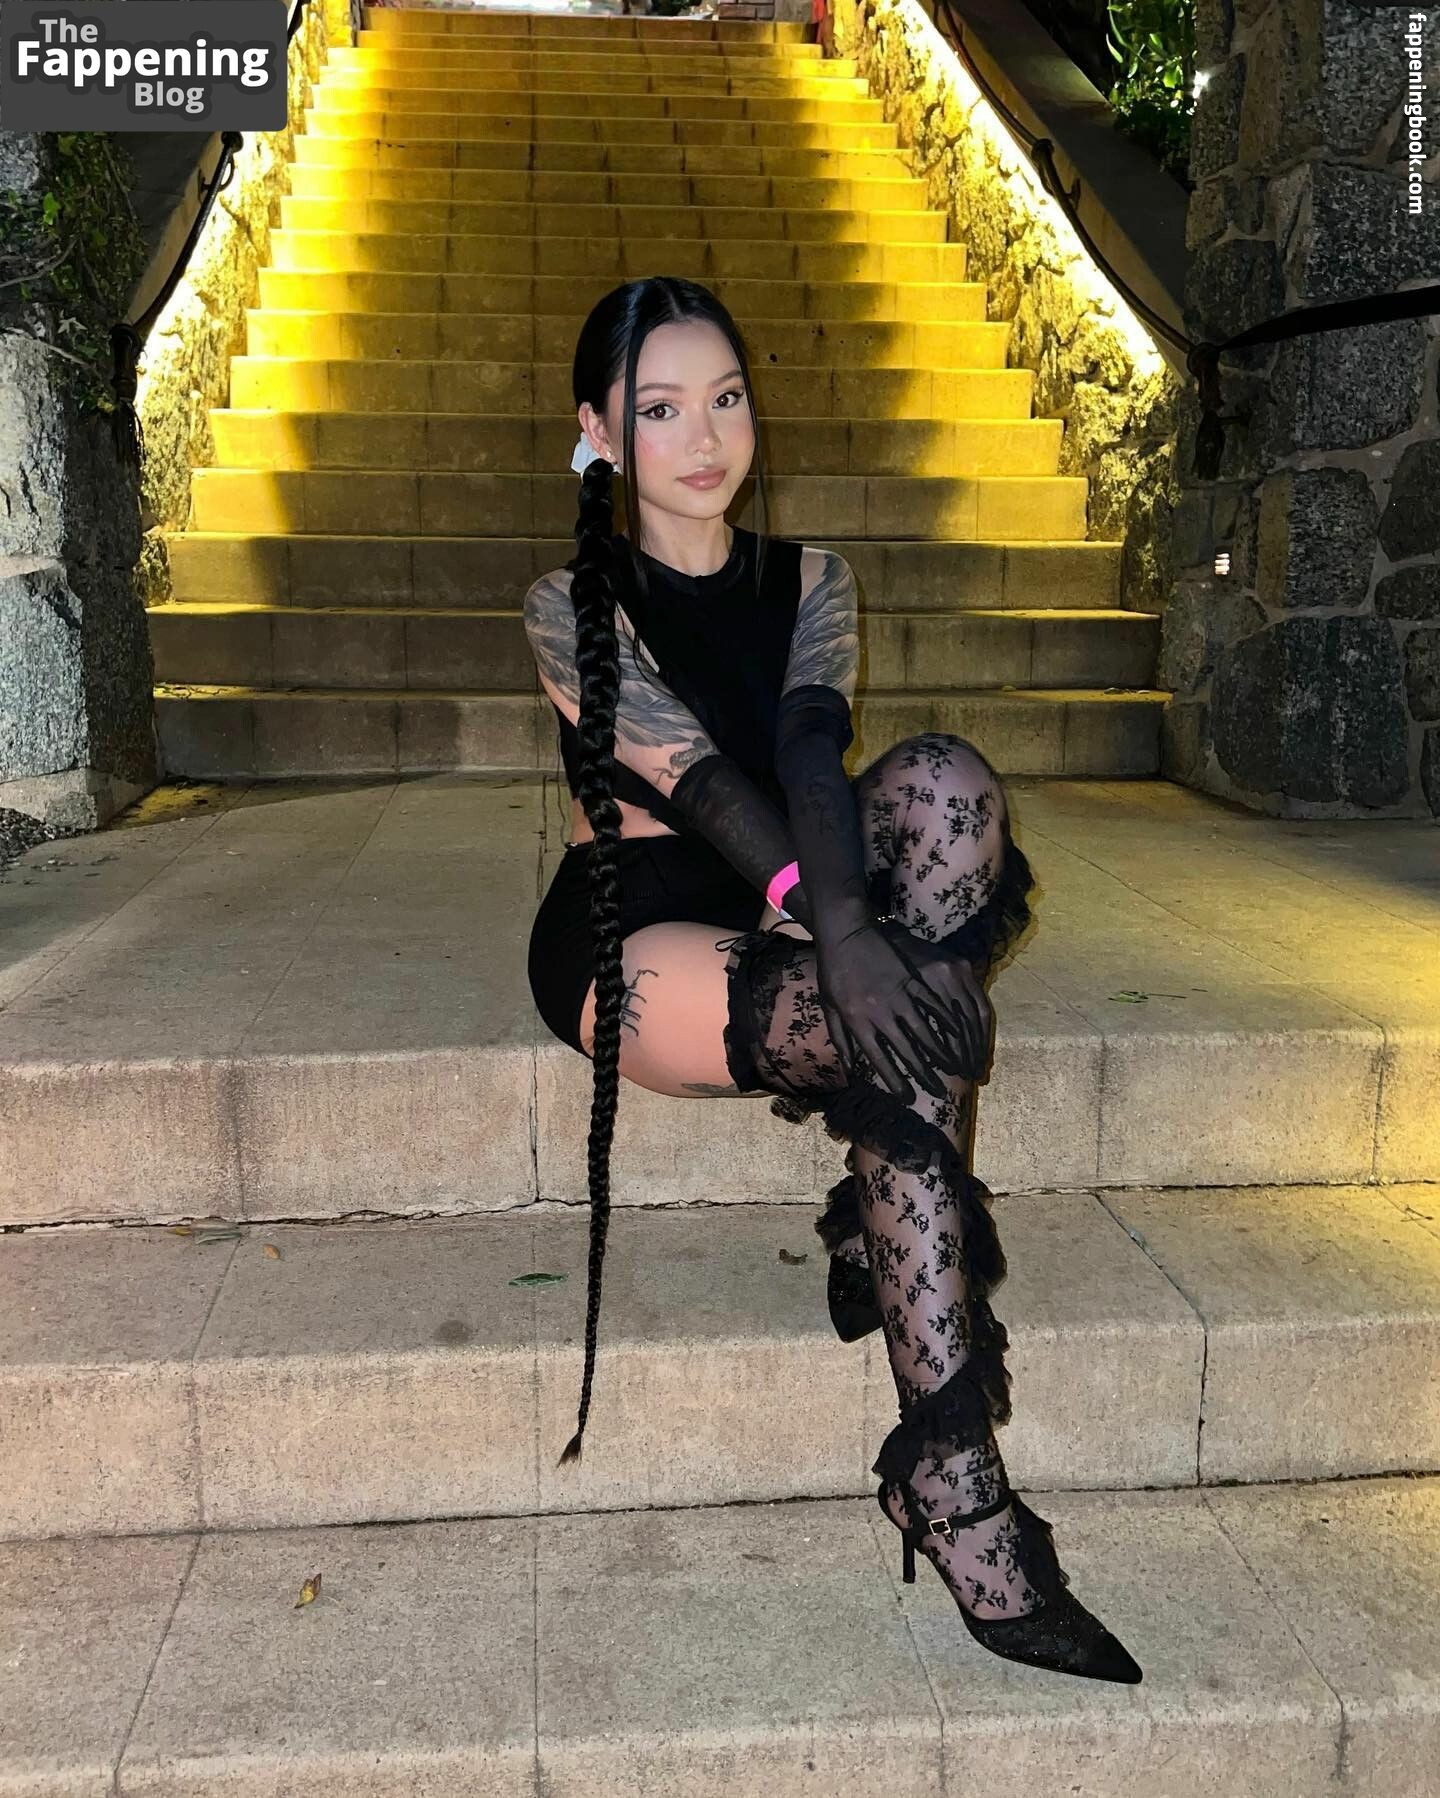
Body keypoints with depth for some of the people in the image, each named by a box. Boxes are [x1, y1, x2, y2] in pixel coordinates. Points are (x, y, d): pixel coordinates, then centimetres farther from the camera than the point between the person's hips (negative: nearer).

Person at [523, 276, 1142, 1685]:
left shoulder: (809, 581, 10)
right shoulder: (572, 605, -3)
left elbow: (812, 748, -10)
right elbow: (694, 774, -21)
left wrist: (850, 918, -31)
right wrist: (836, 930, -36)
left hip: (788, 919, 4)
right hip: (636, 939, -4)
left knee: (944, 779, -26)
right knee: (903, 1043, -32)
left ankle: (885, 1230, -26)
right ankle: (960, 1497, -27)